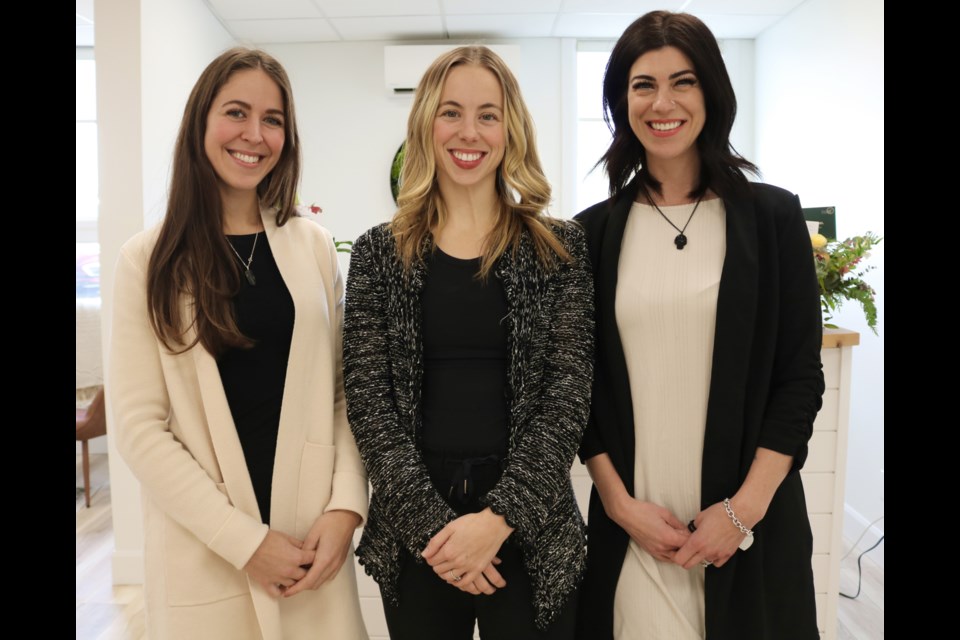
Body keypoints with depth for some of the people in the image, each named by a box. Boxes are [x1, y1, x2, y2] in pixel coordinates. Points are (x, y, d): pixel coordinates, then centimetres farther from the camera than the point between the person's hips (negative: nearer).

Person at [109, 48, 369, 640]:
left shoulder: (314, 245, 3)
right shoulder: (150, 259, -4)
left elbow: (345, 392, 3)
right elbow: (141, 428, -7)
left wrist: (345, 507, -9)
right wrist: (246, 541, -13)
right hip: (204, 555, -2)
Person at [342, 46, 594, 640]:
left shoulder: (560, 249, -1)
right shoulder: (379, 253, 1)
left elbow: (567, 394, -6)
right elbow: (370, 399, -3)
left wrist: (500, 517, -15)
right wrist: (428, 522, -13)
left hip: (530, 527, 0)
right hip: (414, 532, 1)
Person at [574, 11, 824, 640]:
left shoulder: (773, 216, -1)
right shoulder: (595, 230, 2)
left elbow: (801, 374, -1)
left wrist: (745, 507, -9)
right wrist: (619, 502, -5)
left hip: (751, 519, 0)